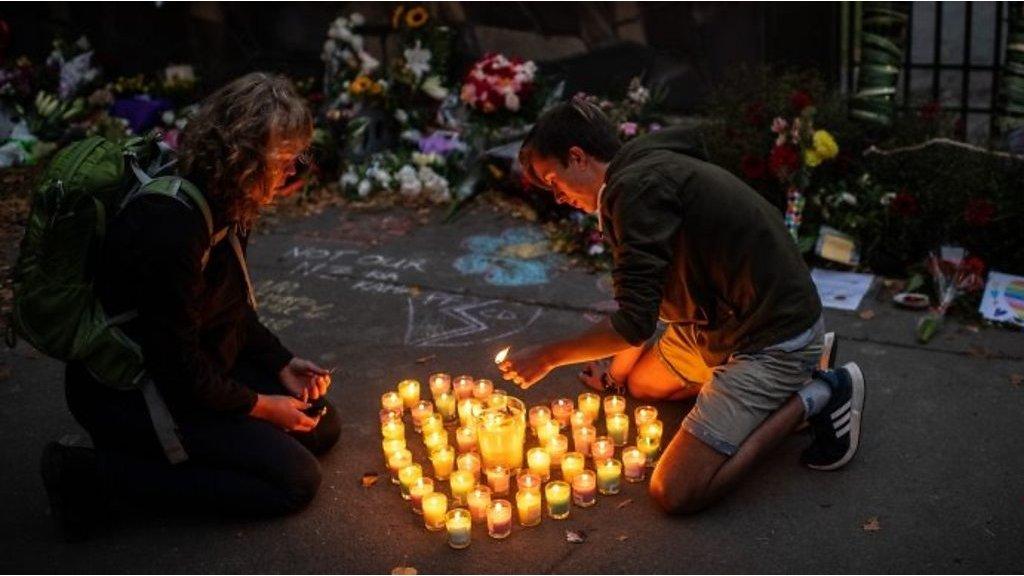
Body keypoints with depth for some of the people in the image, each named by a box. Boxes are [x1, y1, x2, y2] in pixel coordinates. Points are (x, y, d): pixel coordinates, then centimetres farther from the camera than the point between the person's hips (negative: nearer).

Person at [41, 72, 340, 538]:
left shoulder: (226, 206, 0)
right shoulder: (170, 224, -31)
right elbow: (177, 366, -26)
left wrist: (282, 365, 2)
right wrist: (261, 407, -13)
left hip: (198, 370, 10)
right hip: (127, 391, -10)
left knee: (322, 426, 9)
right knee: (295, 479, -15)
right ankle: (94, 470, -10)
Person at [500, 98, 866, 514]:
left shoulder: (637, 187, -22)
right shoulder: (648, 172, 11)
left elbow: (634, 323, -23)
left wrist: (546, 357, -11)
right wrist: (617, 374, 29)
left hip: (775, 336, -10)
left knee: (675, 492, -15)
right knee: (641, 384, 30)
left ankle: (817, 395, -2)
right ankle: (799, 368, 20)